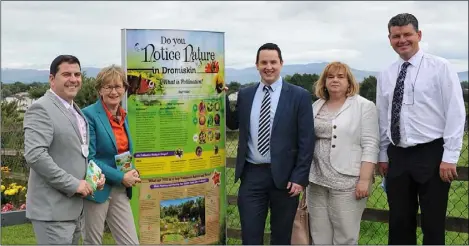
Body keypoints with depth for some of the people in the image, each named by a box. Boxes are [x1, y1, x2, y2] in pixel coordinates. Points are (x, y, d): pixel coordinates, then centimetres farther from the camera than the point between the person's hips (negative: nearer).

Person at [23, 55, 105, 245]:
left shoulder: (76, 111, 15)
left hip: (75, 207, 9)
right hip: (53, 210, -9)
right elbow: (34, 155, -23)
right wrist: (73, 184, -20)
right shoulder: (41, 109, -13)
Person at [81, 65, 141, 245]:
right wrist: (121, 177, -18)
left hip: (120, 190, 7)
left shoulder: (123, 116, 9)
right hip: (97, 189, -6)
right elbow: (89, 158, -17)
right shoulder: (89, 114, -13)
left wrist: (132, 172, 1)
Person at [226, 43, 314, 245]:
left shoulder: (299, 96, -3)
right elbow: (233, 124, 18)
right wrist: (223, 98, 4)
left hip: (284, 176, -2)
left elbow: (306, 141, -5)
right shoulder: (245, 95, 7)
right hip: (252, 175, 2)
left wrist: (299, 177, -10)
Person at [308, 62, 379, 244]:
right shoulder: (316, 107, 13)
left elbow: (370, 146, -9)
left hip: (347, 182, -5)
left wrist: (365, 179, -16)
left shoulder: (364, 106, -4)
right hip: (316, 181, 5)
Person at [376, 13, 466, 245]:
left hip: (431, 154, -4)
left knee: (433, 224, 5)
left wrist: (450, 157, -12)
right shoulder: (385, 75, 9)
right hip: (397, 156, 4)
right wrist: (382, 155, 13)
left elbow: (456, 113, -8)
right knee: (399, 223, 12)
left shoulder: (440, 67, -5)